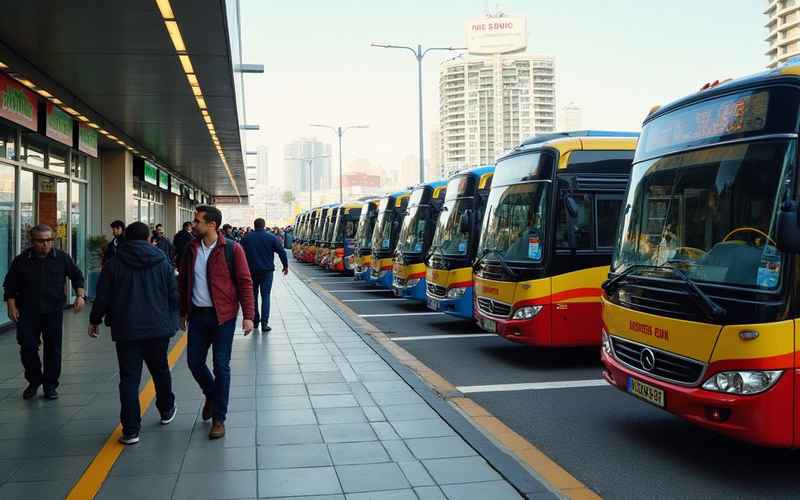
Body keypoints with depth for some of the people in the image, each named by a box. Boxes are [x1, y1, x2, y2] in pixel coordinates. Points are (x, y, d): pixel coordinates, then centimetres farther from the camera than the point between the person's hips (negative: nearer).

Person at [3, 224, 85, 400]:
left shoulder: (62, 258, 0)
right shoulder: (21, 260, 0)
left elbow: (77, 276, 8)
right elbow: (10, 285, 6)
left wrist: (80, 296, -7)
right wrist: (12, 307, -3)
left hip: (54, 312, 0)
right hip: (28, 312, 0)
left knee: (53, 349, 2)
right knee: (28, 348, -2)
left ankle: (50, 385, 15)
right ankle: (34, 381, 20)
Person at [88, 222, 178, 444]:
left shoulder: (114, 264, -3)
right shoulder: (162, 261, 1)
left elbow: (102, 298, -1)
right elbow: (174, 294, 3)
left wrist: (94, 320, 14)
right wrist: (172, 320, 16)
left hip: (126, 330, -2)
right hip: (158, 328, 2)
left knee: (129, 378, 1)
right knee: (160, 370, 21)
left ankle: (130, 430, -2)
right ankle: (166, 410, 38)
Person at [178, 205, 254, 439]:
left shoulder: (232, 249, -9)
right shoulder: (191, 249, 5)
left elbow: (245, 282, -9)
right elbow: (183, 282, 14)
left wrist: (248, 315, -14)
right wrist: (183, 312, 16)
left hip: (223, 316, -4)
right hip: (197, 315, 5)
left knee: (221, 367, 0)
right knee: (195, 363, 8)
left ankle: (219, 418, 12)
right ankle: (212, 395, 38)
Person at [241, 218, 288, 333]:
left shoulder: (247, 238, 1)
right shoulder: (272, 238, -2)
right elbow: (282, 252, -2)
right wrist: (285, 266, 10)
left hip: (252, 271, 1)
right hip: (267, 271, -1)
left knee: (253, 296, 15)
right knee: (265, 296, 0)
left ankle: (255, 320, 19)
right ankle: (264, 323, -9)